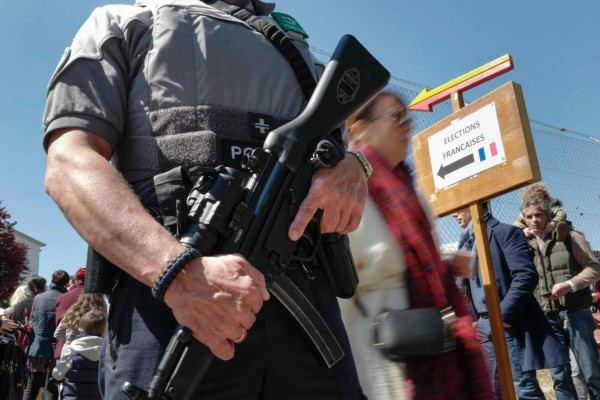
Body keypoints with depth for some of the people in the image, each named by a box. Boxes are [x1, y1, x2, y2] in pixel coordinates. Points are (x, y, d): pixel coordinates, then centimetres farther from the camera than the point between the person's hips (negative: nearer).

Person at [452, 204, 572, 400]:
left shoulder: (505, 232, -6)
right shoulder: (465, 242, 16)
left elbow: (526, 276, -16)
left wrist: (503, 315, -18)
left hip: (508, 325, -7)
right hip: (481, 327, 7)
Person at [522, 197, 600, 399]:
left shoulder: (570, 237, 2)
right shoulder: (526, 245, 7)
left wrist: (569, 285, -15)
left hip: (575, 312, -2)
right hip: (547, 317, 2)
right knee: (558, 374, 8)